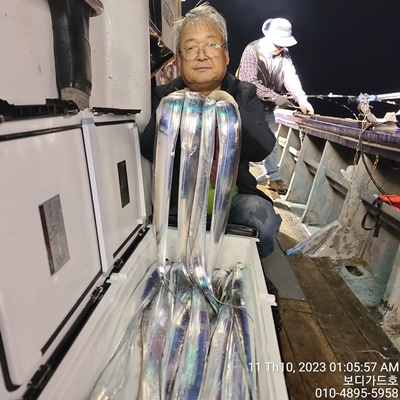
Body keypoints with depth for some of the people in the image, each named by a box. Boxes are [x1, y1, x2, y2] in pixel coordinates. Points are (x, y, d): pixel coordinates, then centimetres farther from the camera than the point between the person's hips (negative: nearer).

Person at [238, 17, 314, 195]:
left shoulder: (284, 54, 0)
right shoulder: (252, 50, -18)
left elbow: (291, 77, -11)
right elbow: (249, 82, -27)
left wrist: (302, 100, -28)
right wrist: (275, 97, -31)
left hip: (267, 107, 6)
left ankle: (275, 179, 22)